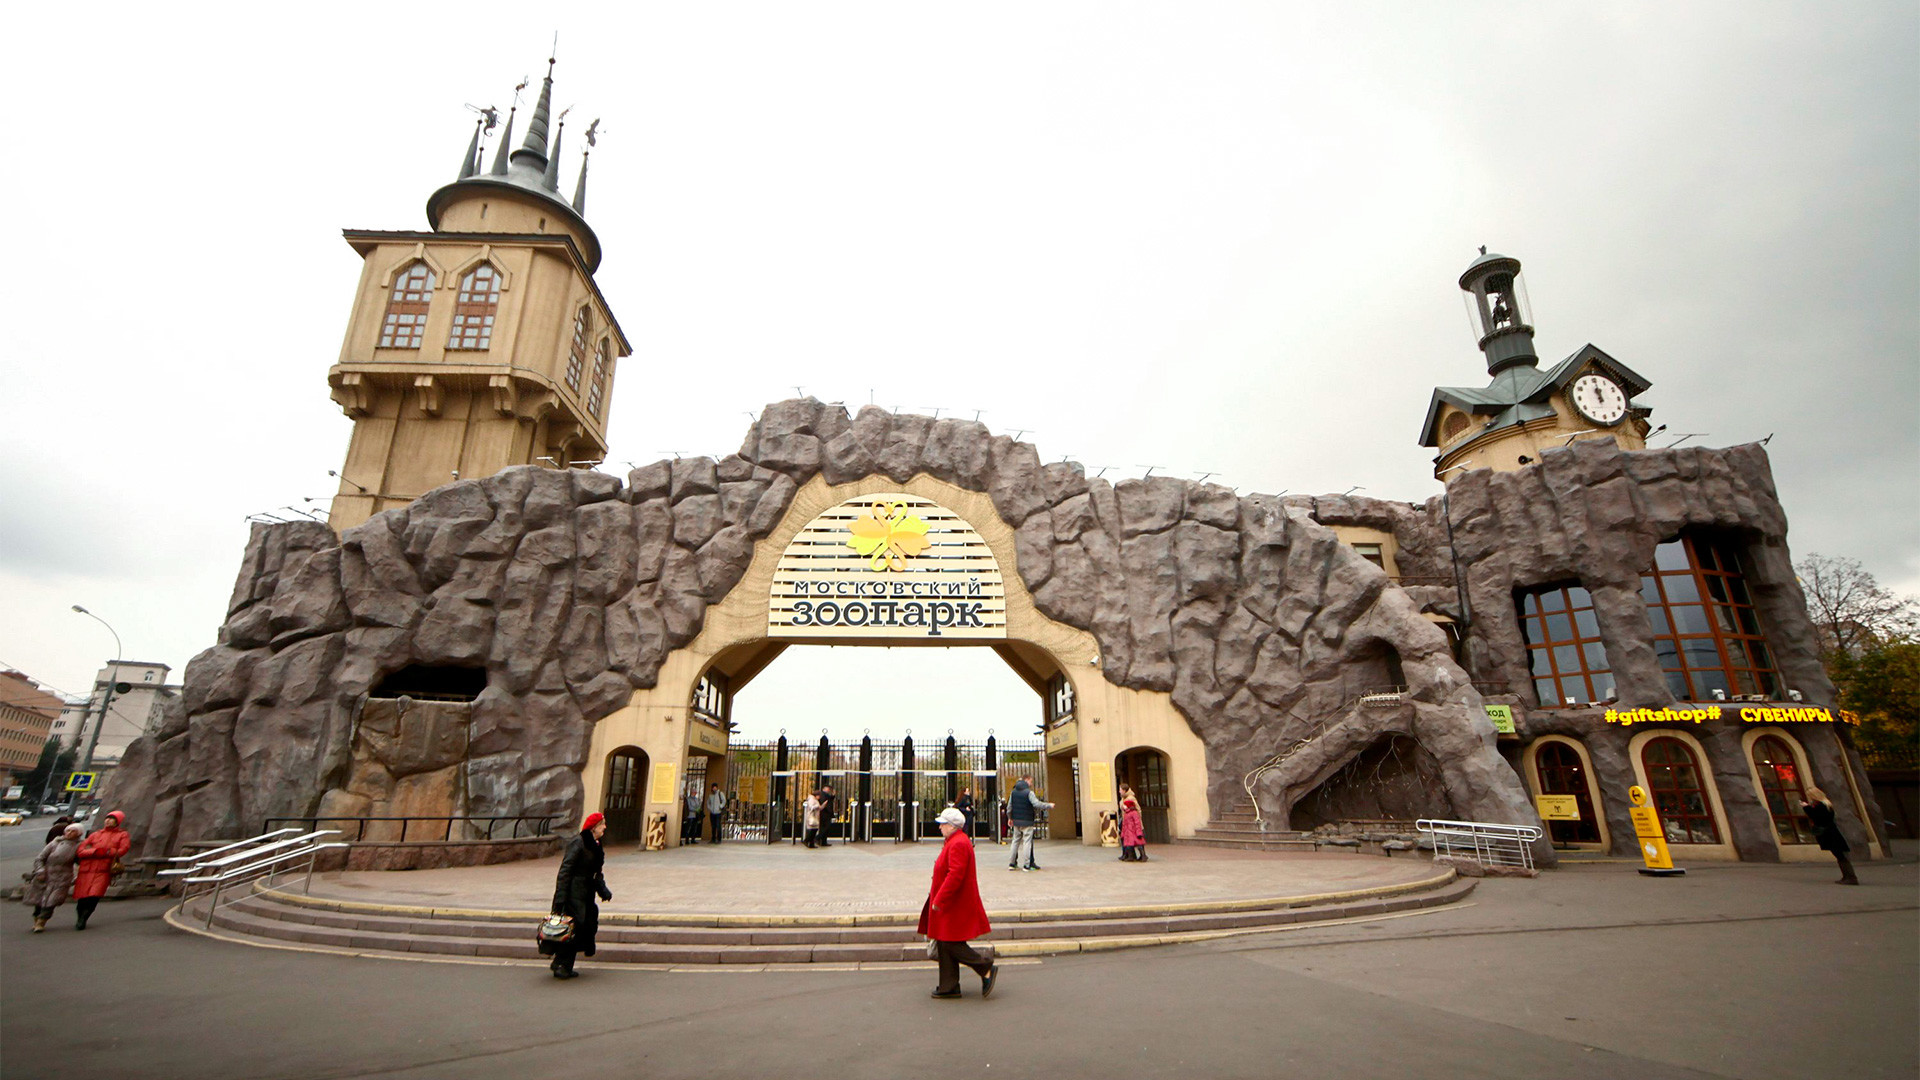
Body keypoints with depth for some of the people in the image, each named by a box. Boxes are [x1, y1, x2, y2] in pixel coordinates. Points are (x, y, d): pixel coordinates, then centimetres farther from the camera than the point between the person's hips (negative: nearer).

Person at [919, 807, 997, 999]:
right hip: (952, 903, 11)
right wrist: (937, 897, 22)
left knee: (951, 944, -6)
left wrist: (939, 900, -23)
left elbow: (955, 875, -27)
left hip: (955, 905, -11)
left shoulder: (958, 844, -21)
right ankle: (949, 987, 20)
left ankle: (987, 970, 4)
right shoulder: (954, 841, 13)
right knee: (944, 944, 12)